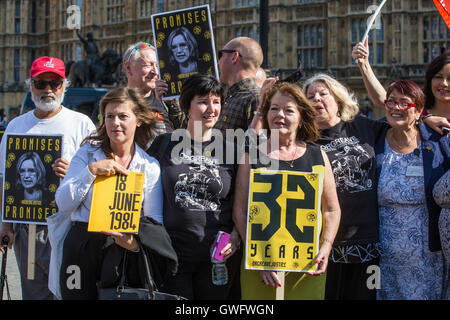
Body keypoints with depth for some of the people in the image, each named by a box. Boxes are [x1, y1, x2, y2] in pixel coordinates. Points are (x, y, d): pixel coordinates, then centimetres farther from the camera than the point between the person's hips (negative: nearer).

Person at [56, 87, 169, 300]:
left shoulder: (150, 167, 2)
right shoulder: (88, 153, 4)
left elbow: (155, 219, -2)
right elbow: (63, 203, -3)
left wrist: (137, 241, -24)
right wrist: (91, 171, -15)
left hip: (124, 251, 0)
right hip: (81, 249, 1)